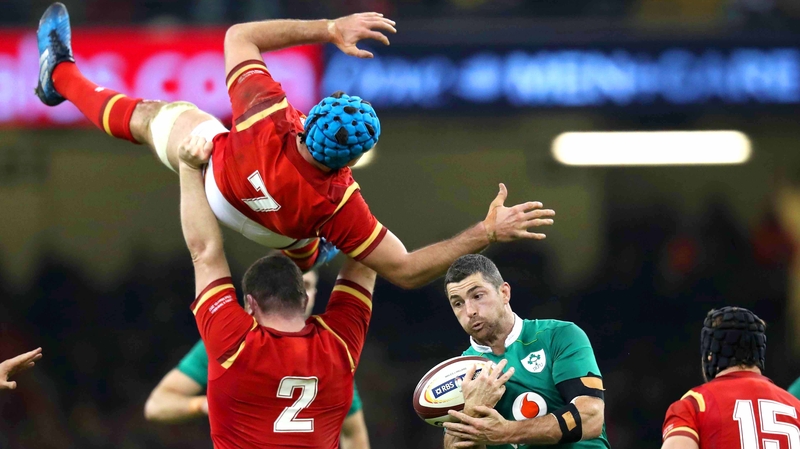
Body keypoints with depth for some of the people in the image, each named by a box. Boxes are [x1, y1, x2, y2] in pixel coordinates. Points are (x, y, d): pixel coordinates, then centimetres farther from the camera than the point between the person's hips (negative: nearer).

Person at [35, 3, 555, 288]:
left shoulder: (269, 119, -48)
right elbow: (404, 271, -40)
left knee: (154, 114, 28)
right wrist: (486, 234, -48)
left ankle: (62, 74, 53)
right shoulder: (337, 203, -48)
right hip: (282, 233, -2)